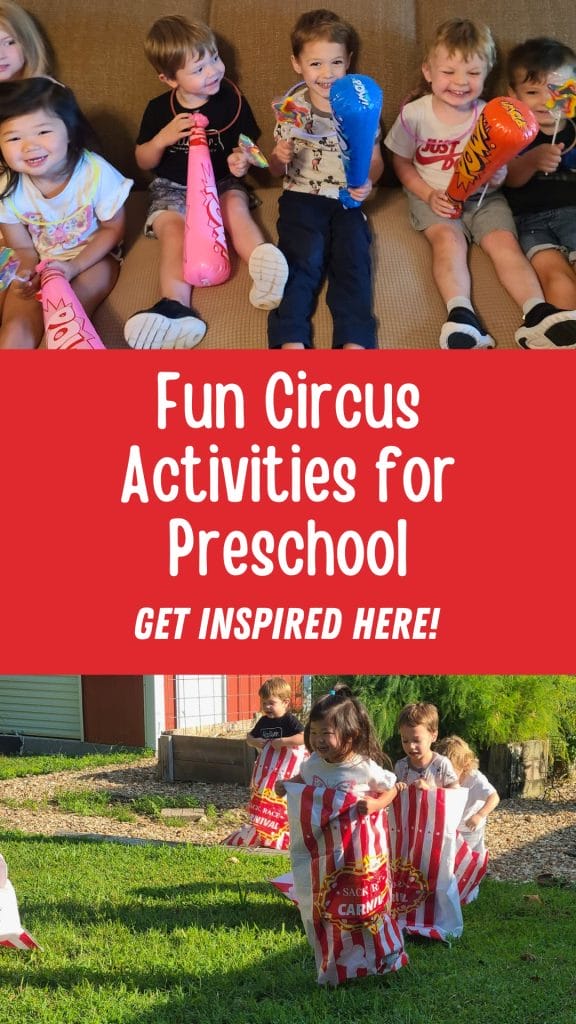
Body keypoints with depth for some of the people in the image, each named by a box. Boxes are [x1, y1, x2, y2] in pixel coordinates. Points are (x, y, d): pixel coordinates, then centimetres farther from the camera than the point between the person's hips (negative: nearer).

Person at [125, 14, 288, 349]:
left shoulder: (231, 100, -3)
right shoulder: (159, 109, -2)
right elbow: (143, 162, 6)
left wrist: (242, 161, -19)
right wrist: (163, 138, -16)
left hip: (222, 183, 1)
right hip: (173, 188, -1)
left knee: (237, 206, -33)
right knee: (173, 228, -30)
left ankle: (263, 267, -56)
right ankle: (177, 309, -52)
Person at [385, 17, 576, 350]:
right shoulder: (414, 115, -7)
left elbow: (500, 170, 3)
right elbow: (402, 163, 3)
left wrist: (495, 177, -23)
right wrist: (429, 194, -12)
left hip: (483, 196, 2)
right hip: (433, 195, -2)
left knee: (505, 241, -21)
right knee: (449, 239, -29)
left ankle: (538, 314, -39)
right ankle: (461, 315, -49)